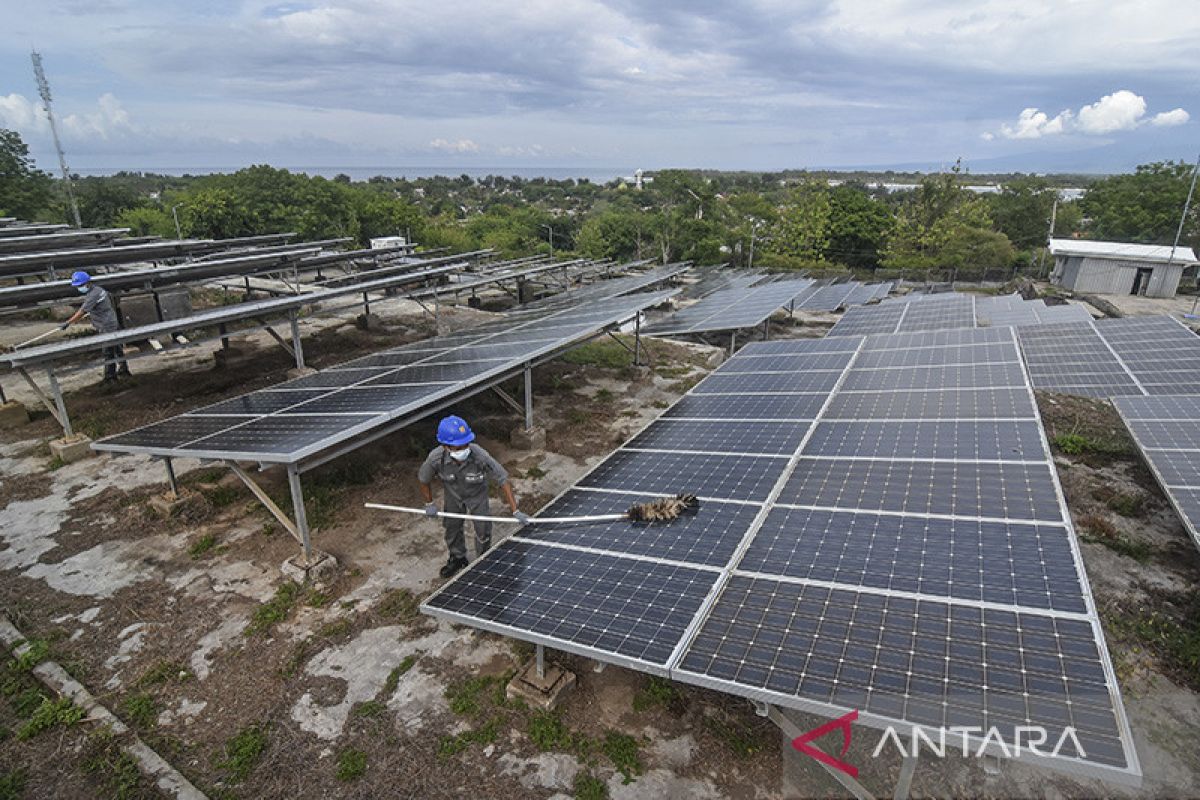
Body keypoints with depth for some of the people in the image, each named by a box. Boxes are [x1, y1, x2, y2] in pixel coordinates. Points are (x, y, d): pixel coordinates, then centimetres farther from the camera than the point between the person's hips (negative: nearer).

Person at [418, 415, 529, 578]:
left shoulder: (480, 456, -43)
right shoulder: (435, 458, -37)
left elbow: (503, 481, -33)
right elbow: (423, 480, -13)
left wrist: (515, 511, -33)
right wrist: (429, 504, -3)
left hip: (477, 494, -2)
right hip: (453, 496, 2)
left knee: (483, 530, 6)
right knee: (452, 528, 20)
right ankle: (458, 558, 50)